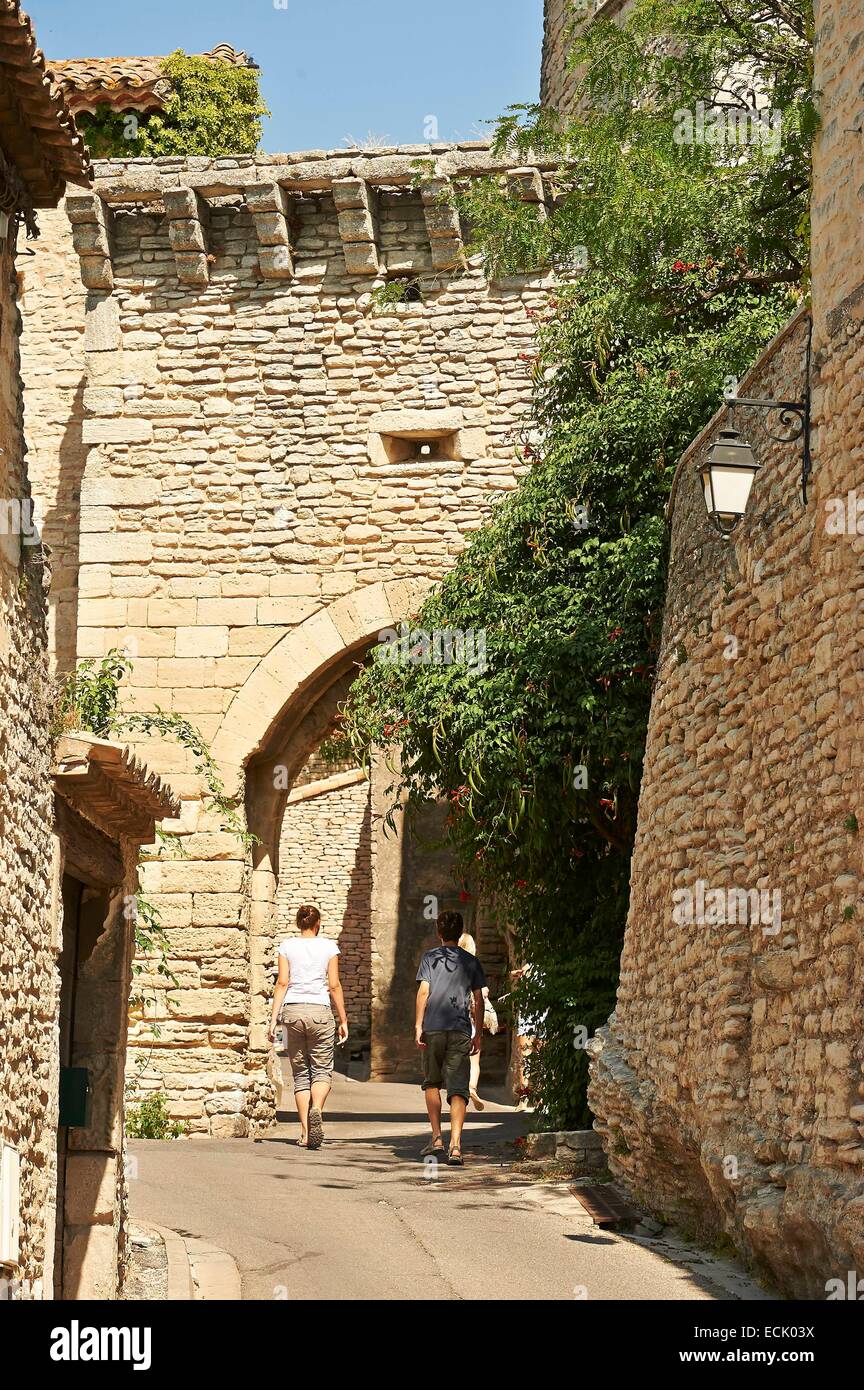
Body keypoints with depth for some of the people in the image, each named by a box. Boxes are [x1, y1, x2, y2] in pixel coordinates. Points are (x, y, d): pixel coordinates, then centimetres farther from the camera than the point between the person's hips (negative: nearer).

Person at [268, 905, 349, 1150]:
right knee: (322, 1071, 4)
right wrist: (343, 1021, 5)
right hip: (320, 1010, -1)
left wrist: (273, 1018, -1)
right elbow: (334, 986, 0)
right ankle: (316, 1110, -27)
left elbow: (282, 983, -1)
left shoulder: (287, 946, 5)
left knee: (300, 1073, 8)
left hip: (293, 1010, 1)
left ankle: (305, 1132, 2)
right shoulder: (328, 947, 2)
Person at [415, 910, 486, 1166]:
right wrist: (479, 1034, 14)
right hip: (461, 1030, 0)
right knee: (458, 1089, -3)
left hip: (433, 1028, 0)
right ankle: (455, 1145, -15)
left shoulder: (430, 957, 5)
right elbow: (478, 1000, 8)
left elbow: (423, 992, -4)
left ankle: (436, 1138, 14)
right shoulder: (471, 962, 9)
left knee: (432, 1083, 18)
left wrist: (418, 1025, -3)